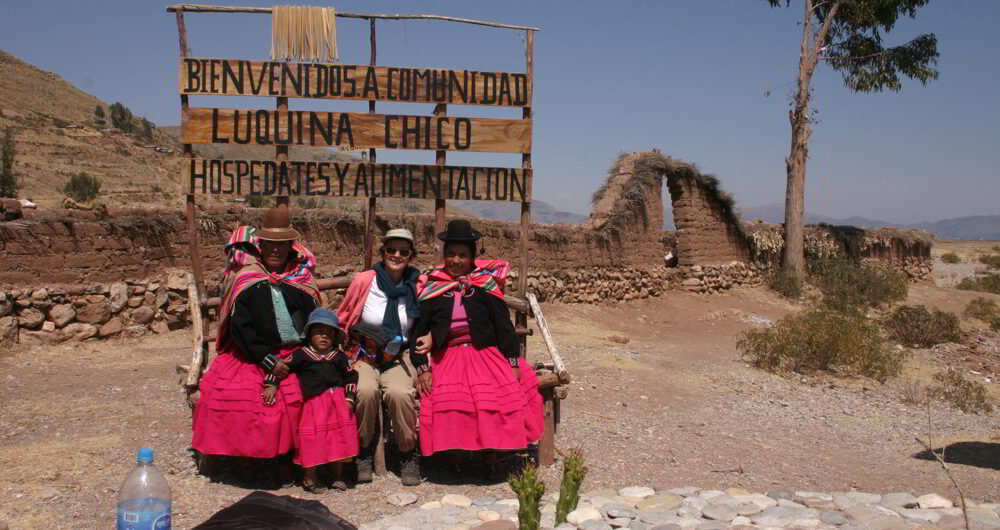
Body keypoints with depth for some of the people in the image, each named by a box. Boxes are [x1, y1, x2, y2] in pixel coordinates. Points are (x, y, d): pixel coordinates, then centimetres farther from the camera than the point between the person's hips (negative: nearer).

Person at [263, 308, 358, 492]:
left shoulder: (339, 357, 9)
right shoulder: (301, 354, 3)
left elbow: (350, 376, 13)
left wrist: (349, 398, 4)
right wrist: (271, 385, -8)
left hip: (337, 401, 3)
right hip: (312, 401, -3)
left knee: (338, 437, 6)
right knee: (313, 438, -5)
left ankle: (336, 476, 21)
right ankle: (310, 477, 12)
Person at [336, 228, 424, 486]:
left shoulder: (416, 286, 0)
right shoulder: (364, 281, -6)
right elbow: (341, 322, 6)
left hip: (398, 360, 1)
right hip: (363, 358, -1)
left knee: (400, 393, -31)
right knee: (366, 390, -33)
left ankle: (408, 455, -6)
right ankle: (364, 450, -6)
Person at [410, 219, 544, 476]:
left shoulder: (485, 284, 6)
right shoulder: (433, 288, 7)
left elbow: (503, 324, 6)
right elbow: (419, 329, 6)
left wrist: (513, 361, 0)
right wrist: (422, 367, -5)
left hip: (486, 354, 0)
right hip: (446, 359, 0)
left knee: (494, 402, -22)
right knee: (446, 405, -25)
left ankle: (489, 460, -7)